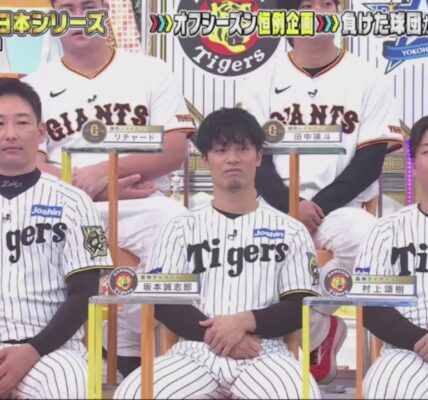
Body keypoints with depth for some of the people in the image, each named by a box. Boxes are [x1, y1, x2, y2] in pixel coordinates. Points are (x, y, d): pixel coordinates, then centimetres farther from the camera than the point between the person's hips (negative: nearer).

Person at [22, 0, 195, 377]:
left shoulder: (150, 71, 10)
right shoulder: (36, 86, 12)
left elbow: (174, 151, 1)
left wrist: (106, 170, -14)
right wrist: (92, 188, -11)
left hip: (142, 206, -1)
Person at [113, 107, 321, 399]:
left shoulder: (290, 231, 14)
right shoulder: (183, 228, 16)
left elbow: (302, 307, 6)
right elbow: (163, 302, 6)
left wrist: (245, 321, -12)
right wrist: (215, 335, -11)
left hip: (265, 354, -1)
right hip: (196, 351, 1)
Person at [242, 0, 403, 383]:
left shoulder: (367, 79, 5)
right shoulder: (267, 81, 9)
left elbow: (370, 161, -1)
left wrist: (320, 206, -13)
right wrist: (290, 206, -15)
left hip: (341, 207, -1)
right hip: (278, 206, 2)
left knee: (370, 240, -35)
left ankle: (310, 311, -7)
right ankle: (317, 330, -3)